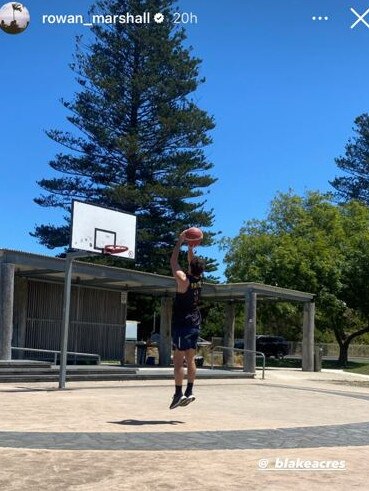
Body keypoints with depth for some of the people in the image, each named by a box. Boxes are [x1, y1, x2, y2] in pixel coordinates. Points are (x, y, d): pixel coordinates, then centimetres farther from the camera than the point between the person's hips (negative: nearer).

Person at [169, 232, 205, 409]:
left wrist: (180, 241, -2)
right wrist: (190, 245, 13)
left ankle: (179, 393, -7)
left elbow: (173, 261, -6)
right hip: (195, 323, 7)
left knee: (178, 360, -5)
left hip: (182, 324, -7)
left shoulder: (183, 280, -15)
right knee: (190, 359, 9)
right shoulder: (198, 279, 3)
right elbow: (191, 260, 18)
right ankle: (189, 392, 11)